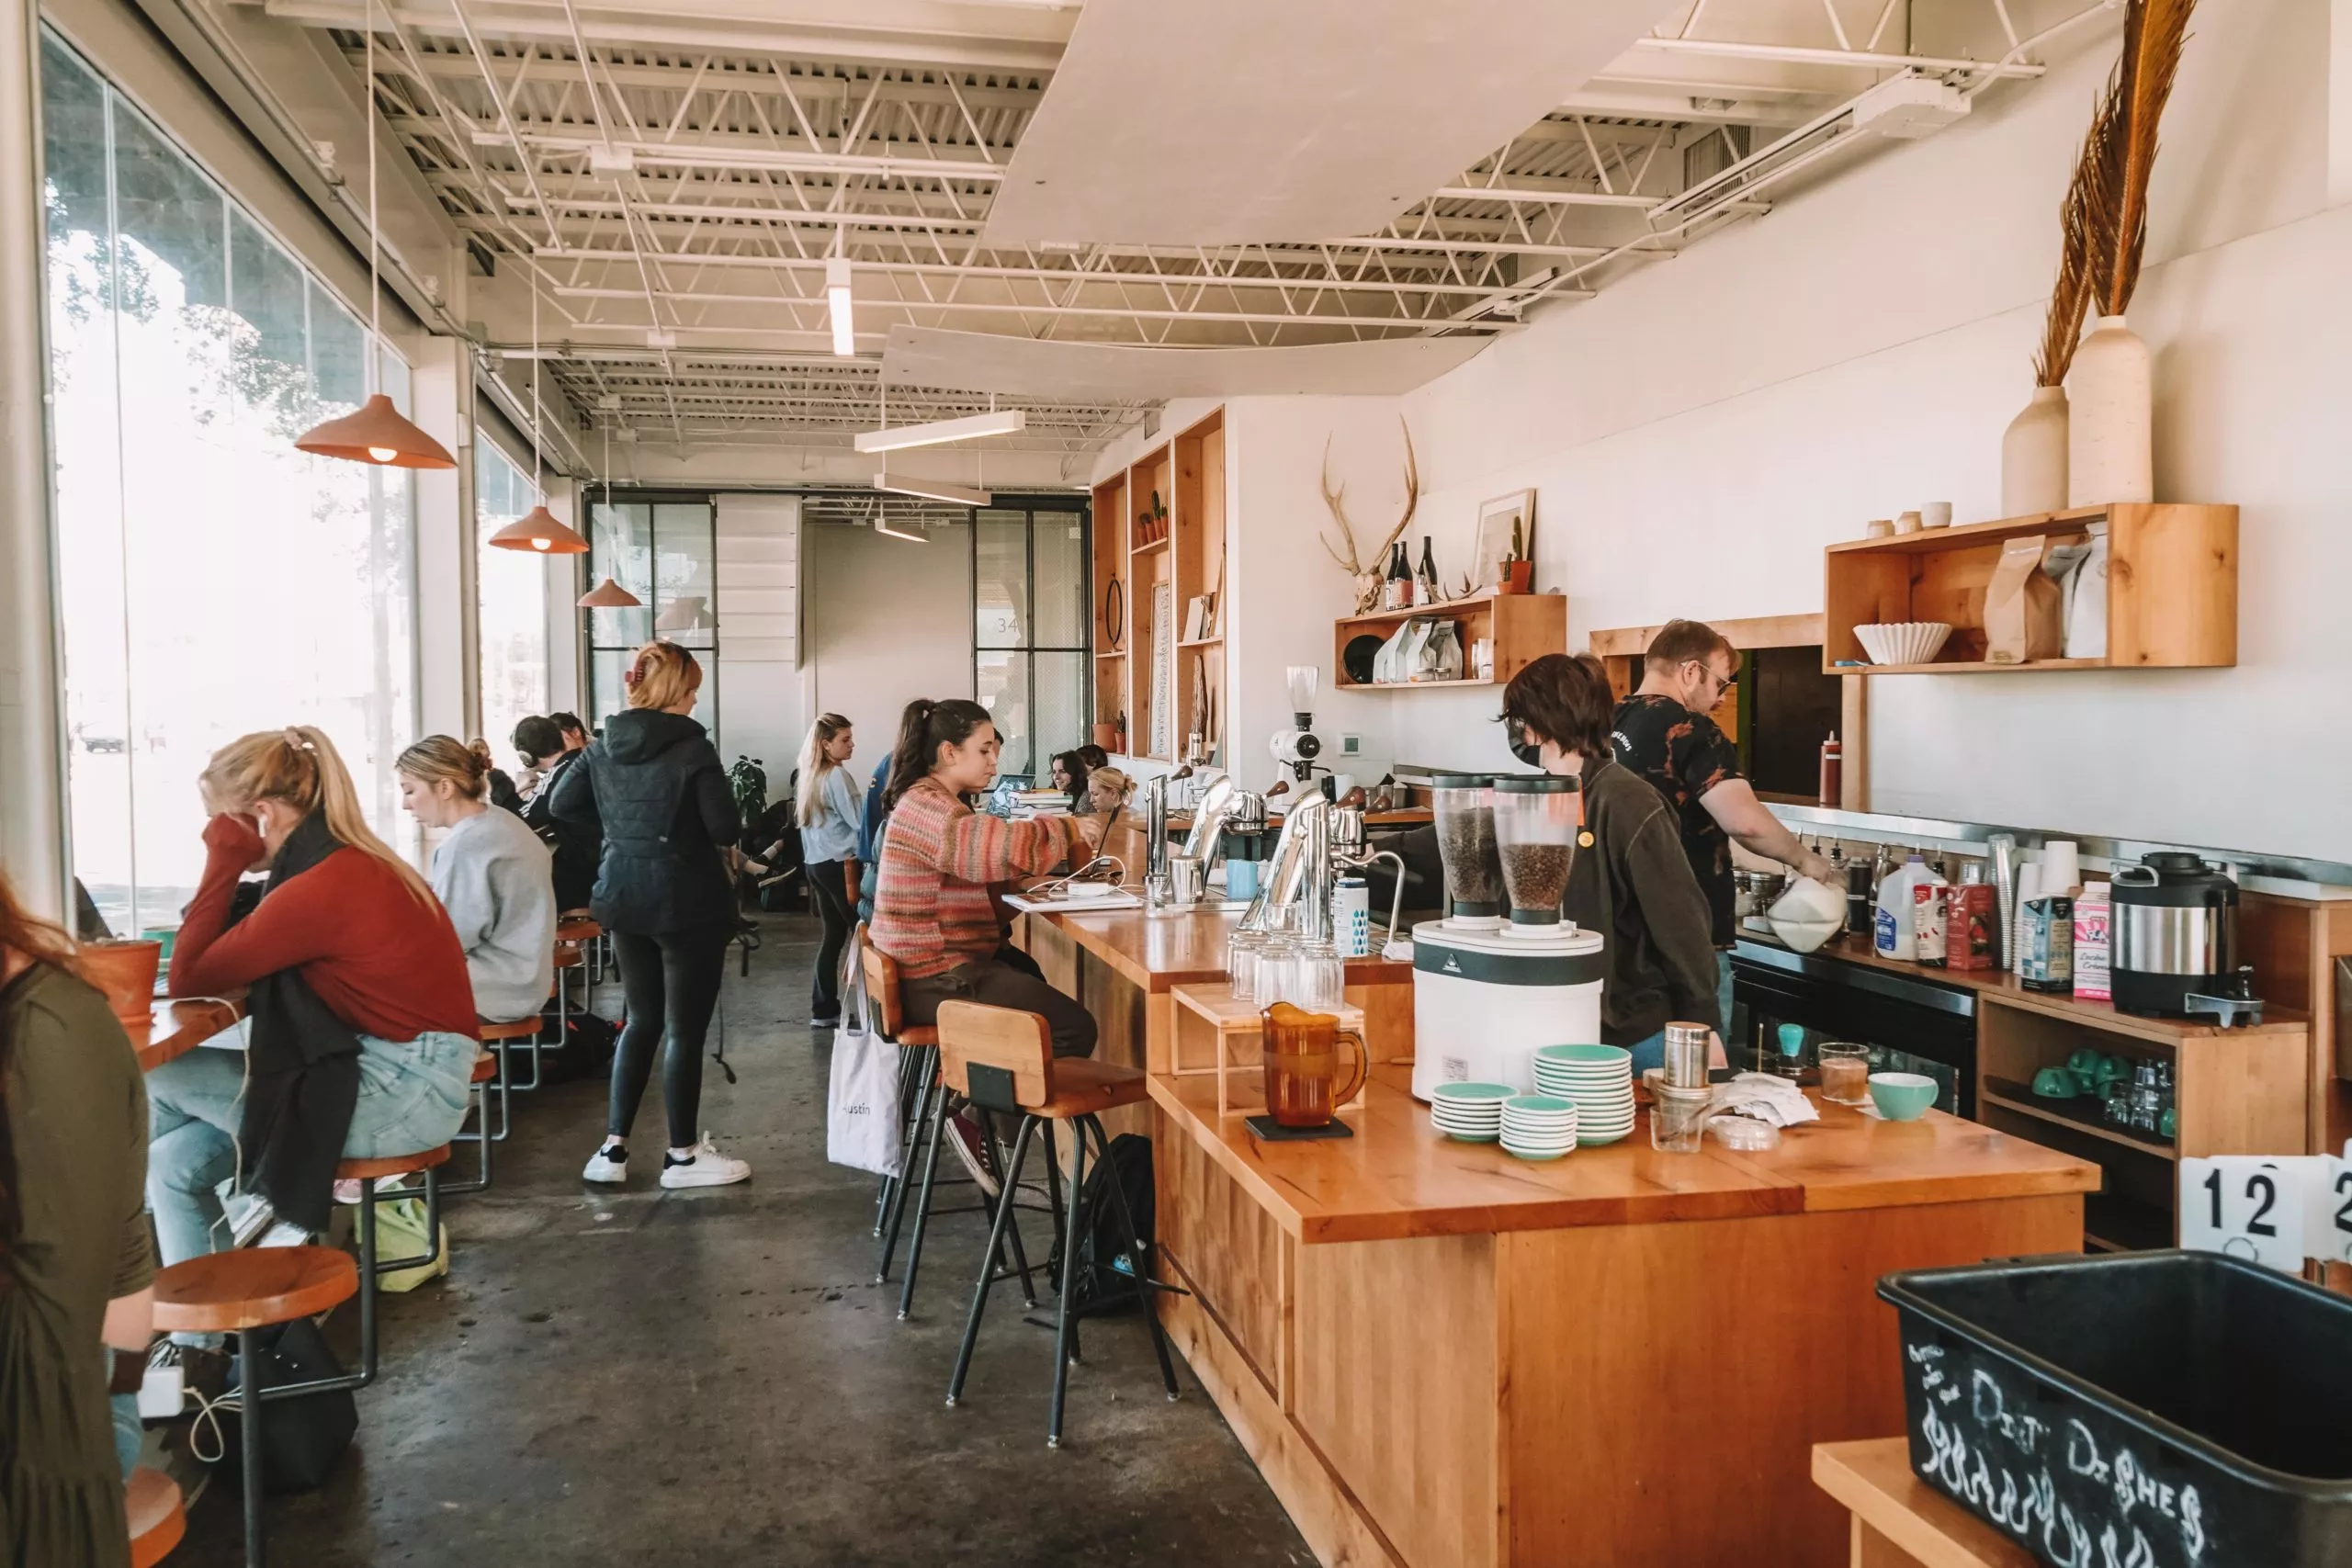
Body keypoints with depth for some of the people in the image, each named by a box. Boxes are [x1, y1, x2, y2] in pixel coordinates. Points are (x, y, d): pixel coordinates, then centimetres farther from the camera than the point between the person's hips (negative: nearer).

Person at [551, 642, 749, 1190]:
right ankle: (683, 1155, 13)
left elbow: (563, 805, 6)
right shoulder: (692, 747, -16)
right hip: (686, 901, -6)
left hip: (626, 897, 6)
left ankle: (613, 1148, 17)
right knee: (686, 1028, 4)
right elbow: (725, 829, -18)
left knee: (642, 1020, 18)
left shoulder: (603, 746, 3)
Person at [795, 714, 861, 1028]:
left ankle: (823, 1010, 13)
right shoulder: (837, 776, -14)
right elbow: (859, 823, -17)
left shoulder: (809, 776, 14)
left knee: (834, 935, 12)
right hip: (839, 864, -9)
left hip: (816, 863, 9)